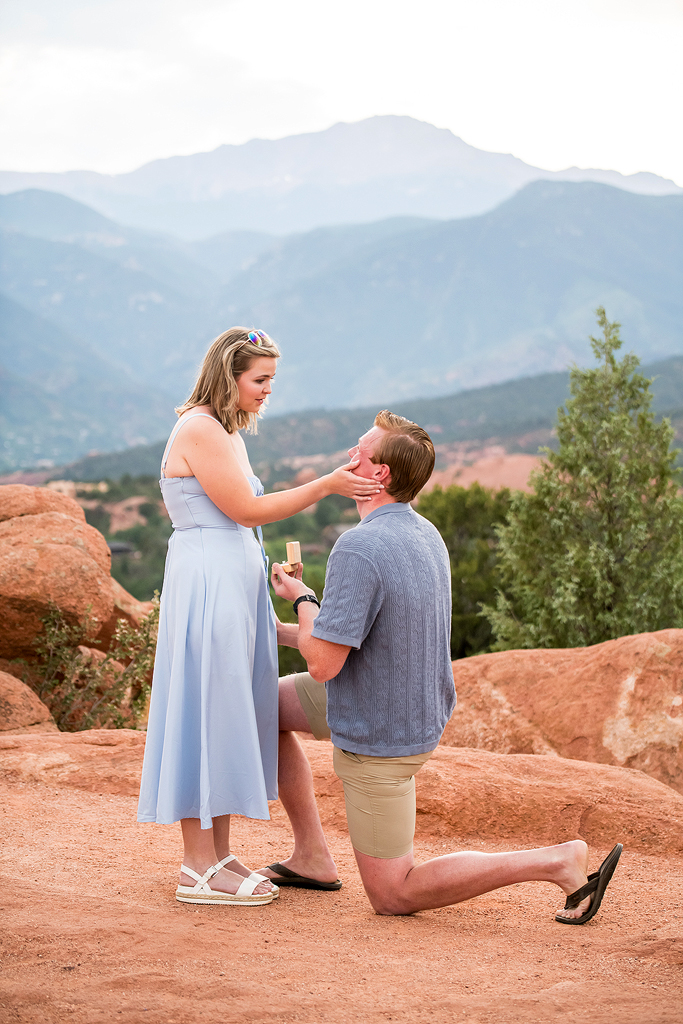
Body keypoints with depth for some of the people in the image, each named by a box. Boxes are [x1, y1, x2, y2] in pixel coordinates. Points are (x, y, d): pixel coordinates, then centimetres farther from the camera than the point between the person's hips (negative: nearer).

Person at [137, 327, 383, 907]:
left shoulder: (229, 434, 18)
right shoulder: (199, 429, -11)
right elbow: (248, 510, -15)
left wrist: (265, 610, 18)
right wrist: (328, 485, -14)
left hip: (237, 584, 10)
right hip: (207, 583, -10)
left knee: (234, 718, 11)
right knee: (207, 713, -6)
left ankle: (220, 857, 18)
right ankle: (199, 869, 1)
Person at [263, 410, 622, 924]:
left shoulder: (359, 548, -29)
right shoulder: (424, 534, 0)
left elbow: (322, 664, -28)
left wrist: (303, 597, -10)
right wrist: (277, 630, 17)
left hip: (378, 738, -9)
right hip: (417, 706, 9)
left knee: (392, 894, 4)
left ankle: (560, 862, -5)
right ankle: (312, 857, 21)